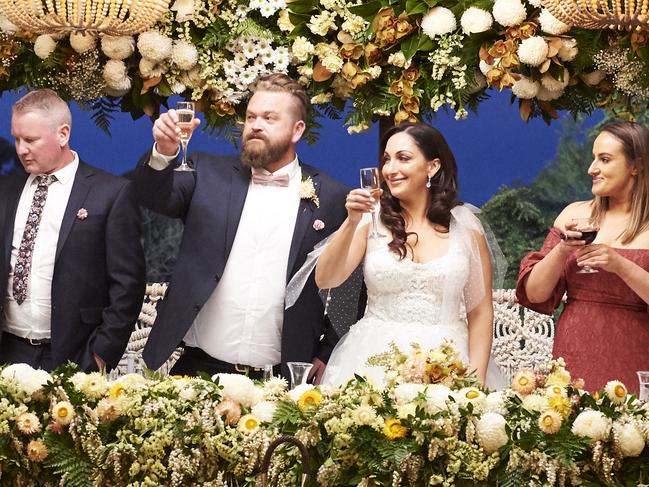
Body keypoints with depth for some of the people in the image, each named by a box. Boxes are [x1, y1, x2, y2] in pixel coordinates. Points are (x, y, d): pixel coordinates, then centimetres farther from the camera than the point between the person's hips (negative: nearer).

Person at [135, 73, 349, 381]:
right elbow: (157, 197, -7)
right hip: (198, 367, 1)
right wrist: (164, 152, -24)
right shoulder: (209, 174, 7)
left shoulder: (330, 198, 1)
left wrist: (327, 355, 1)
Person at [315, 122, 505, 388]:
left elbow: (480, 312, 6)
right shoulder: (371, 221, 3)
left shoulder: (465, 226, 4)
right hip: (376, 363, 0)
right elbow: (325, 280, -6)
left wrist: (476, 380, -3)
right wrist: (351, 222, -17)